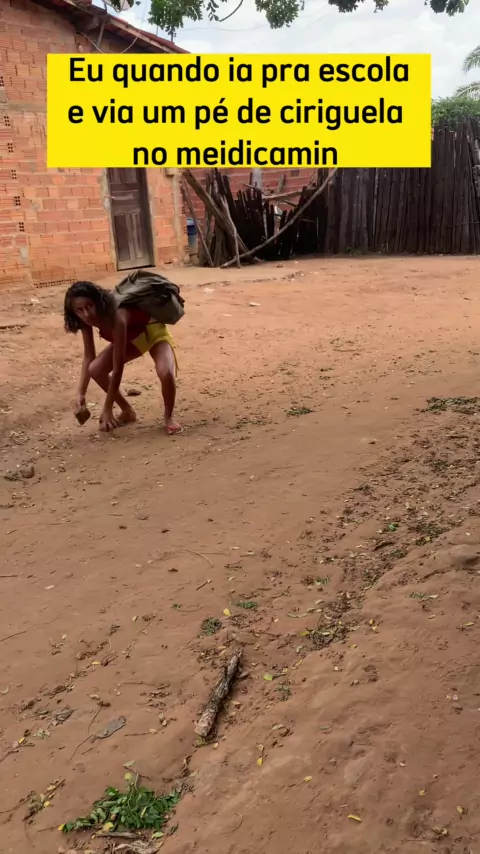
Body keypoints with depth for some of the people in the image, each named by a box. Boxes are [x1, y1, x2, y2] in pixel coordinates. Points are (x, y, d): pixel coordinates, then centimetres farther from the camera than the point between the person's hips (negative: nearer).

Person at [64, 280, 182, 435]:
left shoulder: (116, 317, -42)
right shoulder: (87, 319, -22)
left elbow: (118, 370, -37)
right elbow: (88, 356, -9)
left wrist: (107, 409, -32)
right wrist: (81, 394, -17)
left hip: (153, 330, -7)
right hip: (131, 337, 7)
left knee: (166, 373, -34)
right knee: (95, 370, -10)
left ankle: (169, 416, -4)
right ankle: (128, 411, 11)